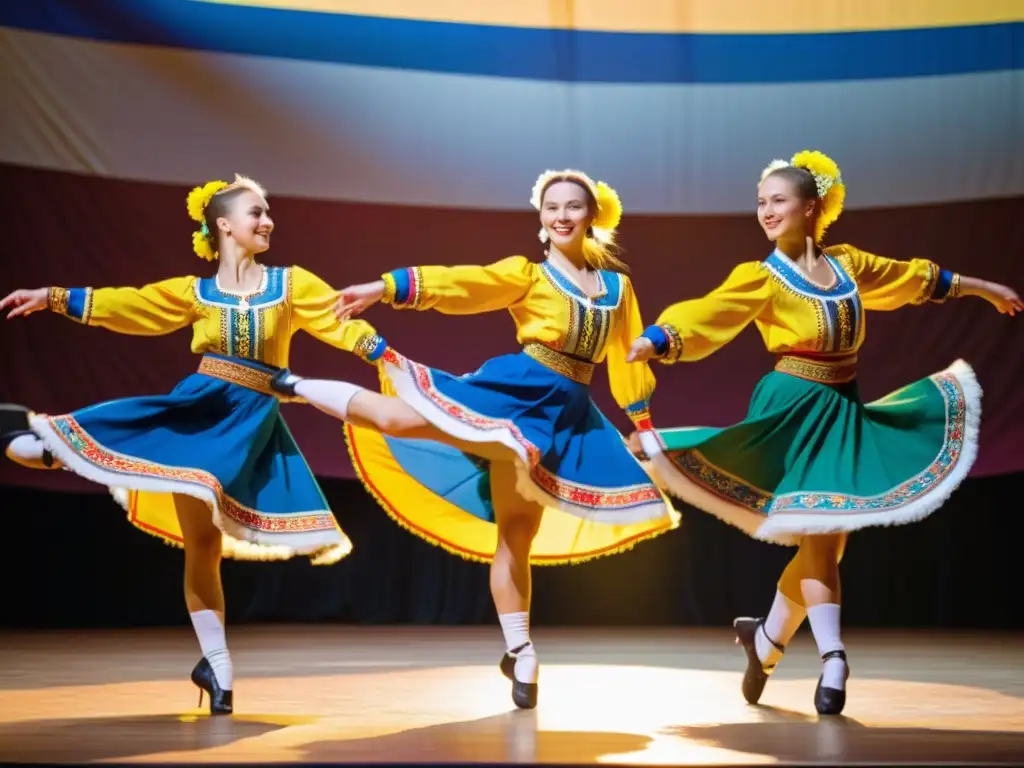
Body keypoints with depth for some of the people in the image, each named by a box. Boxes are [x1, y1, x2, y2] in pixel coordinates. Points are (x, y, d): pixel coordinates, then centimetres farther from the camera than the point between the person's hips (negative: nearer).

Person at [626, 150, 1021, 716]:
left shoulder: (847, 262, 7)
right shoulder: (760, 278, -8)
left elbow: (914, 279, 21)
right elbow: (703, 315, -22)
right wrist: (650, 342, -40)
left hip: (843, 413, 5)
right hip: (795, 410, -5)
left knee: (822, 538, 7)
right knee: (819, 534, -11)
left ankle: (766, 639, 24)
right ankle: (832, 660, -6)